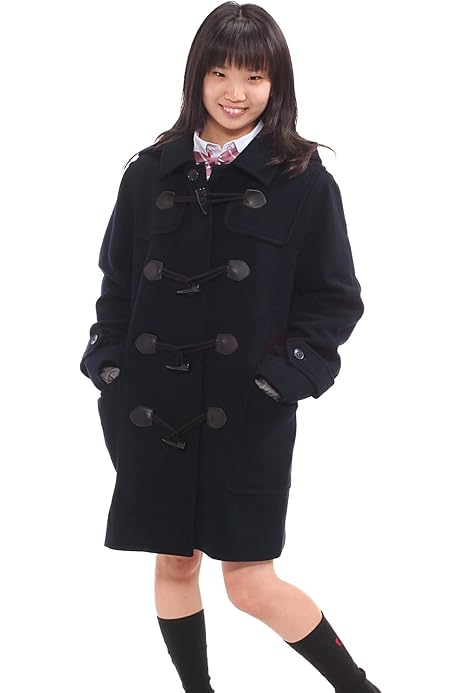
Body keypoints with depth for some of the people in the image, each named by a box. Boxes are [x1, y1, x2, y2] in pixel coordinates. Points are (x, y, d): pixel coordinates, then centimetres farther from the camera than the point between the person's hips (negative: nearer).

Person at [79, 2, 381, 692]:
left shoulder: (304, 181, -3)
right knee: (174, 562, 13)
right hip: (155, 404, 4)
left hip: (249, 412, -3)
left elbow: (336, 299, -1)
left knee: (251, 583, -1)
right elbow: (117, 281, 11)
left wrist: (284, 374, -12)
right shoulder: (151, 173, 4)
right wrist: (112, 365, 0)